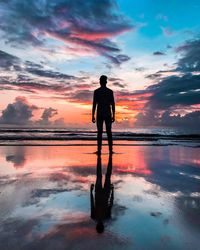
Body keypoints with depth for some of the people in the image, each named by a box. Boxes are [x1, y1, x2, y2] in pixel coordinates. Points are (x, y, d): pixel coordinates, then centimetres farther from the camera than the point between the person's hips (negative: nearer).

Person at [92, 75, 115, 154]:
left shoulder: (96, 91, -1)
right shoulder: (110, 91, 3)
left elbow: (94, 104, -6)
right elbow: (113, 104, 0)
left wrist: (93, 116, -3)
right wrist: (113, 116, 5)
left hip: (99, 115, -1)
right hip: (108, 115, 1)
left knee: (99, 132, 1)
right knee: (109, 132, 5)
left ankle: (99, 149, -2)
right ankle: (110, 149, 4)